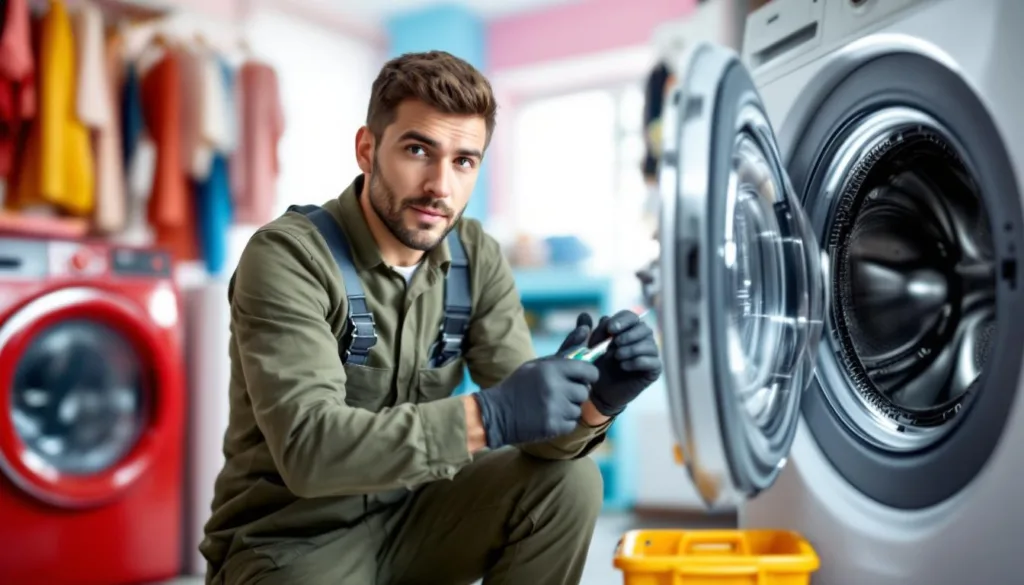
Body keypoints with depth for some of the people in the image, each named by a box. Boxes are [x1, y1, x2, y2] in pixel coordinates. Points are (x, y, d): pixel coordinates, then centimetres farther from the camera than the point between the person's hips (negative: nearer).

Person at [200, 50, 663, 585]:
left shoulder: (476, 259, -3)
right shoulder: (288, 257, -20)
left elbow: (530, 423, -7)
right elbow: (308, 446, -31)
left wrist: (594, 402, -29)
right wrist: (485, 417, -40)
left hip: (406, 515, 5)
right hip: (290, 541, -5)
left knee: (566, 480, -16)